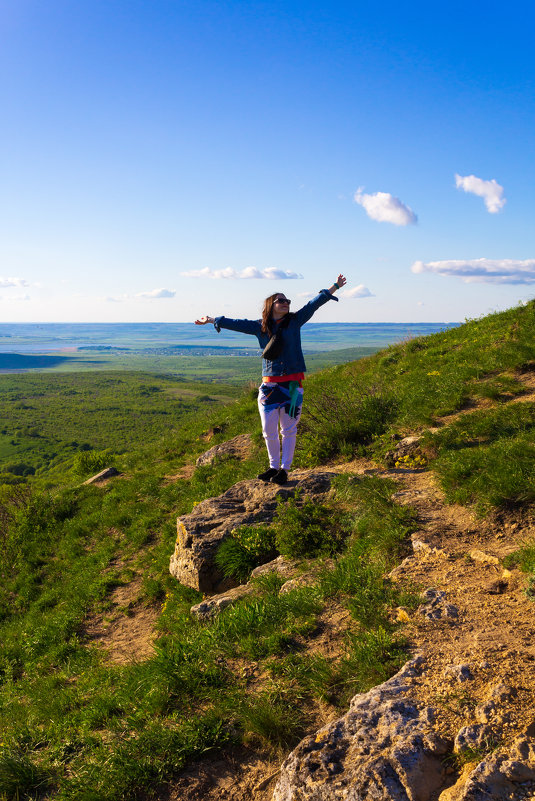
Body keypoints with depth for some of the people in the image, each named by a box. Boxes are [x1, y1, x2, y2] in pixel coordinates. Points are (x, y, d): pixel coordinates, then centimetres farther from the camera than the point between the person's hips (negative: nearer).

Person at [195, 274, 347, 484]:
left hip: (292, 384, -1)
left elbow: (313, 304, 0)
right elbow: (236, 324, 16)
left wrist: (334, 287, -6)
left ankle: (284, 469, 13)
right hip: (269, 384, 2)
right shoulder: (260, 327, 8)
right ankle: (274, 466, 21)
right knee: (268, 429, 4)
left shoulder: (295, 321, 5)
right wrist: (211, 320, 23)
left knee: (289, 429, 3)